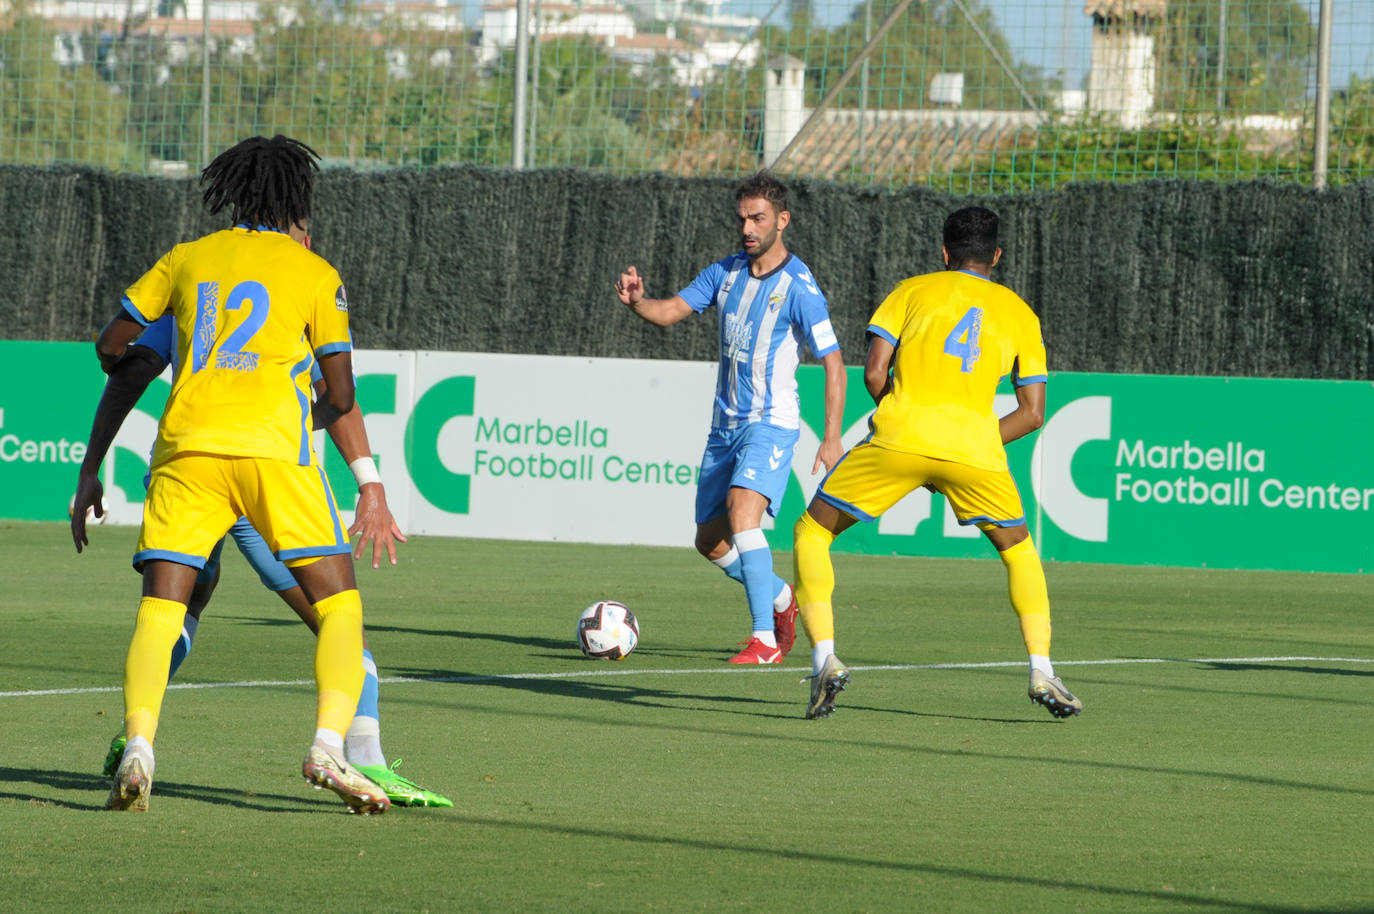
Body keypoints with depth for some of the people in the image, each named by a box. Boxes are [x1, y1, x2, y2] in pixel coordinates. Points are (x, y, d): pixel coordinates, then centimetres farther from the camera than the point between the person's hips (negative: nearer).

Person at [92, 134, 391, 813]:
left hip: (187, 445, 2)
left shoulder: (187, 260, 20)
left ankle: (137, 749, -22)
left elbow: (111, 346, 21)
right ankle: (329, 745, -14)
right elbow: (340, 394, 11)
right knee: (339, 605, 6)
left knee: (158, 612, 1)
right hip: (274, 443, -2)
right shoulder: (315, 273, 13)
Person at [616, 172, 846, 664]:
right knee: (710, 539, 10)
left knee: (741, 510, -29)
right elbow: (669, 311, 5)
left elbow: (833, 363, -13)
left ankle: (766, 640, -29)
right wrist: (636, 300, -18)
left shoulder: (799, 287, -13)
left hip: (770, 424, -7)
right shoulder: (725, 272, 7)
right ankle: (780, 598, 36)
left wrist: (832, 438, -18)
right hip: (725, 425, 7)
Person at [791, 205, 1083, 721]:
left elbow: (874, 372, 5)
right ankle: (1042, 672, 8)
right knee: (1019, 552, 24)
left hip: (901, 430, -1)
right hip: (975, 440, 1)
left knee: (812, 533, 15)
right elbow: (1032, 412, 16)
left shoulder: (912, 291, 17)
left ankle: (824, 658, -3)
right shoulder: (1019, 313, 21)